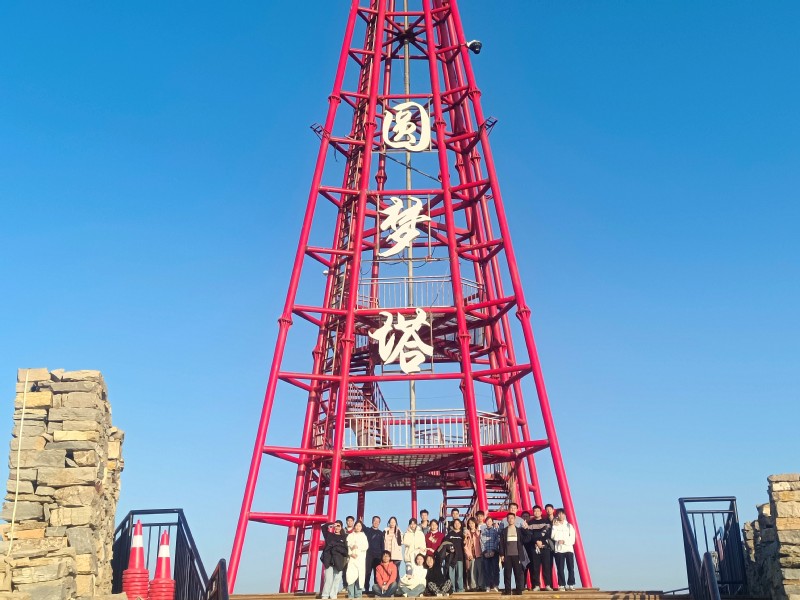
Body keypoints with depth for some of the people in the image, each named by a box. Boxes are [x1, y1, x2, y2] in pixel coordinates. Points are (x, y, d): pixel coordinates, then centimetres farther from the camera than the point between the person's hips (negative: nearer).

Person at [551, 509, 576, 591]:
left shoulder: (569, 526, 13)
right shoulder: (555, 525, 11)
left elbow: (572, 540, 4)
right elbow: (553, 537, -5)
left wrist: (564, 541, -9)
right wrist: (555, 526, -6)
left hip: (569, 549, 1)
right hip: (559, 550, 0)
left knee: (571, 568, -6)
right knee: (560, 568, -5)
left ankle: (571, 584, 1)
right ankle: (561, 585, 1)